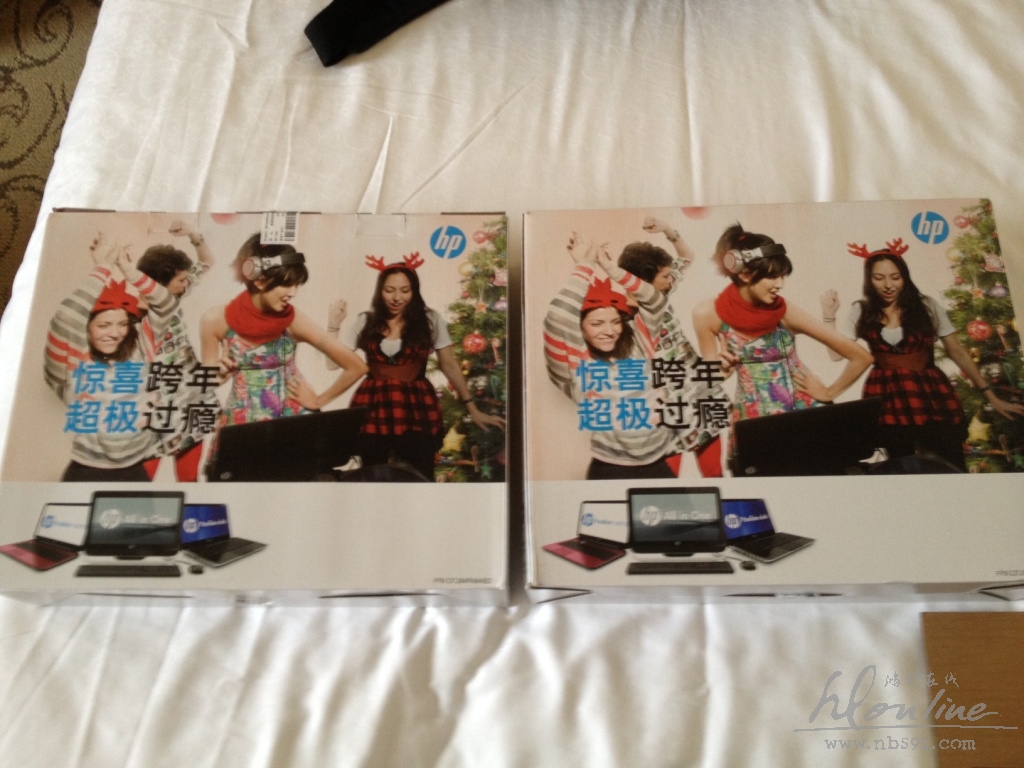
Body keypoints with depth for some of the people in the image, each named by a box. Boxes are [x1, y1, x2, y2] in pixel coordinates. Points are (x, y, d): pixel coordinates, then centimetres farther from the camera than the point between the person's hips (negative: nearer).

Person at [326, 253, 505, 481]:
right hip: (374, 409, 2)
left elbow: (449, 364, 5)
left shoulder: (430, 320, 1)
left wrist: (472, 408, 4)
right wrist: (334, 325, -5)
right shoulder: (366, 322, 5)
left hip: (417, 410, -1)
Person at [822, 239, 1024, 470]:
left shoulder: (926, 306, 2)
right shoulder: (861, 311, 4)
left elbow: (957, 352, 5)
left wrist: (990, 395, 3)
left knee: (953, 466, -7)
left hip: (931, 393, 0)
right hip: (888, 398, 0)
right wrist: (829, 316, -9)